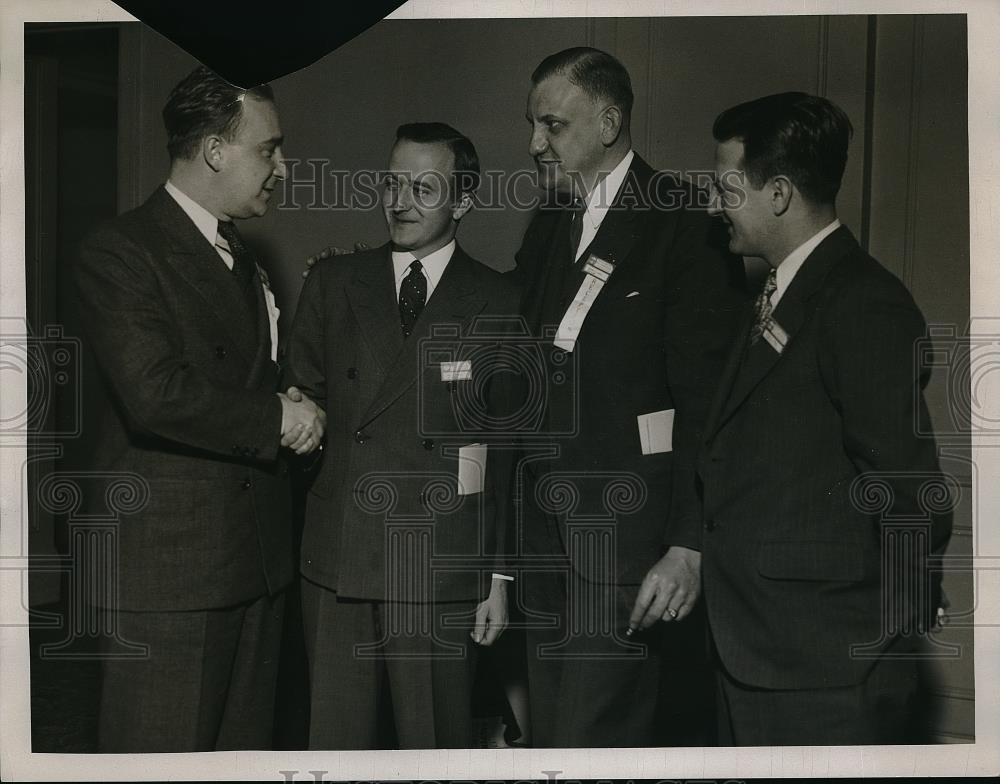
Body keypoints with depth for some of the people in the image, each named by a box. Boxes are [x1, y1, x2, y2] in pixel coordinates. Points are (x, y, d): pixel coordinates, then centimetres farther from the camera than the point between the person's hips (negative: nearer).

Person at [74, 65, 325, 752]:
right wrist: (277, 418, -12)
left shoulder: (242, 257, 19)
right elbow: (156, 395, -23)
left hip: (257, 560, 8)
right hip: (170, 565, -8)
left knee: (246, 747, 14)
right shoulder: (120, 251, -10)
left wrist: (298, 417, 5)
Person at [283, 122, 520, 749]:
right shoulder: (333, 282, 9)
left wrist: (501, 576, 0)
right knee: (335, 739, 9)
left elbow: (512, 452, 2)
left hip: (440, 565, -2)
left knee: (437, 742, 7)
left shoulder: (499, 304, 2)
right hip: (335, 561, 2)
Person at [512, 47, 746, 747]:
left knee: (594, 736, -6)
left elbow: (707, 396, -13)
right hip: (548, 507, 7)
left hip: (628, 513, -7)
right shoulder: (549, 224, 15)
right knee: (551, 726, 13)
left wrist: (691, 545, -16)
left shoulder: (685, 223, -8)